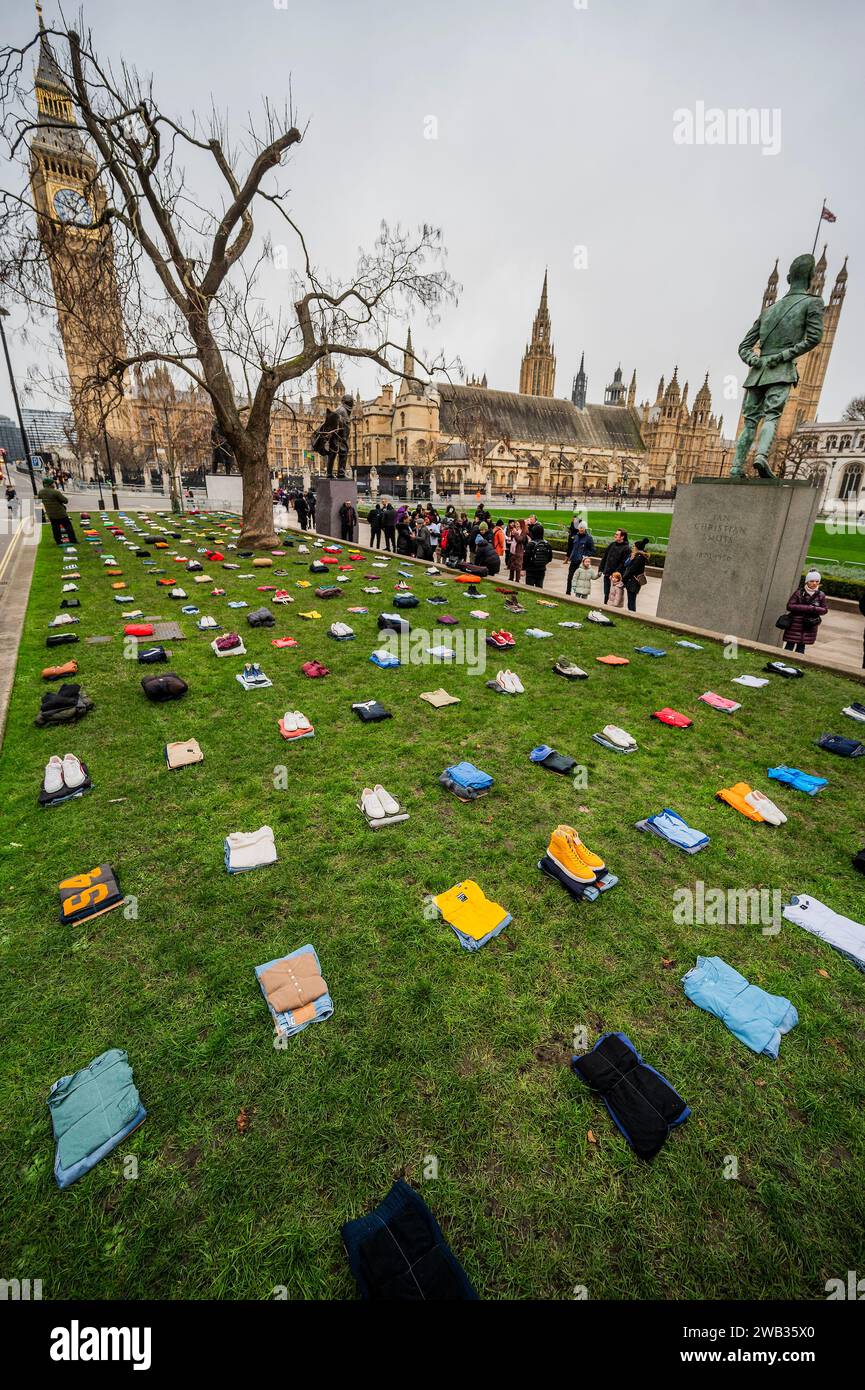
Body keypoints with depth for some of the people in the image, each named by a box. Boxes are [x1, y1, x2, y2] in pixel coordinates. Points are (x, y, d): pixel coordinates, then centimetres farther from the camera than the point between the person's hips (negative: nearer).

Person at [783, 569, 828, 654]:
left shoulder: (821, 595, 3)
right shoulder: (799, 592, -7)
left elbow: (825, 610, 9)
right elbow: (789, 606, -11)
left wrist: (814, 609, -13)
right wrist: (807, 608, -17)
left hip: (810, 626, 3)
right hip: (795, 624, -3)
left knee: (801, 647, 9)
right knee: (790, 646, 0)